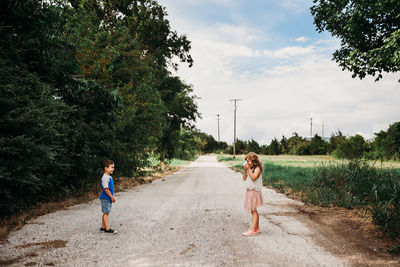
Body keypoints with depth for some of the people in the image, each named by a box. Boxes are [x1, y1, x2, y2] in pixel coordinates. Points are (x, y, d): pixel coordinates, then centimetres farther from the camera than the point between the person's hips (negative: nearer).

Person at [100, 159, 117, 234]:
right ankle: (107, 228, -2)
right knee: (106, 213, -5)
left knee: (106, 213, 14)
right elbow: (106, 188, -22)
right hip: (105, 198, -10)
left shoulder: (109, 177, 12)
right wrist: (112, 197, -17)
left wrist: (112, 196, 16)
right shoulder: (105, 177, -19)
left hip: (109, 198, 10)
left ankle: (103, 227, 22)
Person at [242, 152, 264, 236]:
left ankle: (253, 230, -6)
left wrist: (249, 169, -20)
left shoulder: (257, 168, -11)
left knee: (253, 210, -7)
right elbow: (244, 178, 11)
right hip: (249, 191, 8)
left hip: (254, 191, -8)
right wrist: (245, 170, -1)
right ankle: (257, 228, 20)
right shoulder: (250, 169, 13)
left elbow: (253, 178, -24)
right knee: (253, 211, 12)